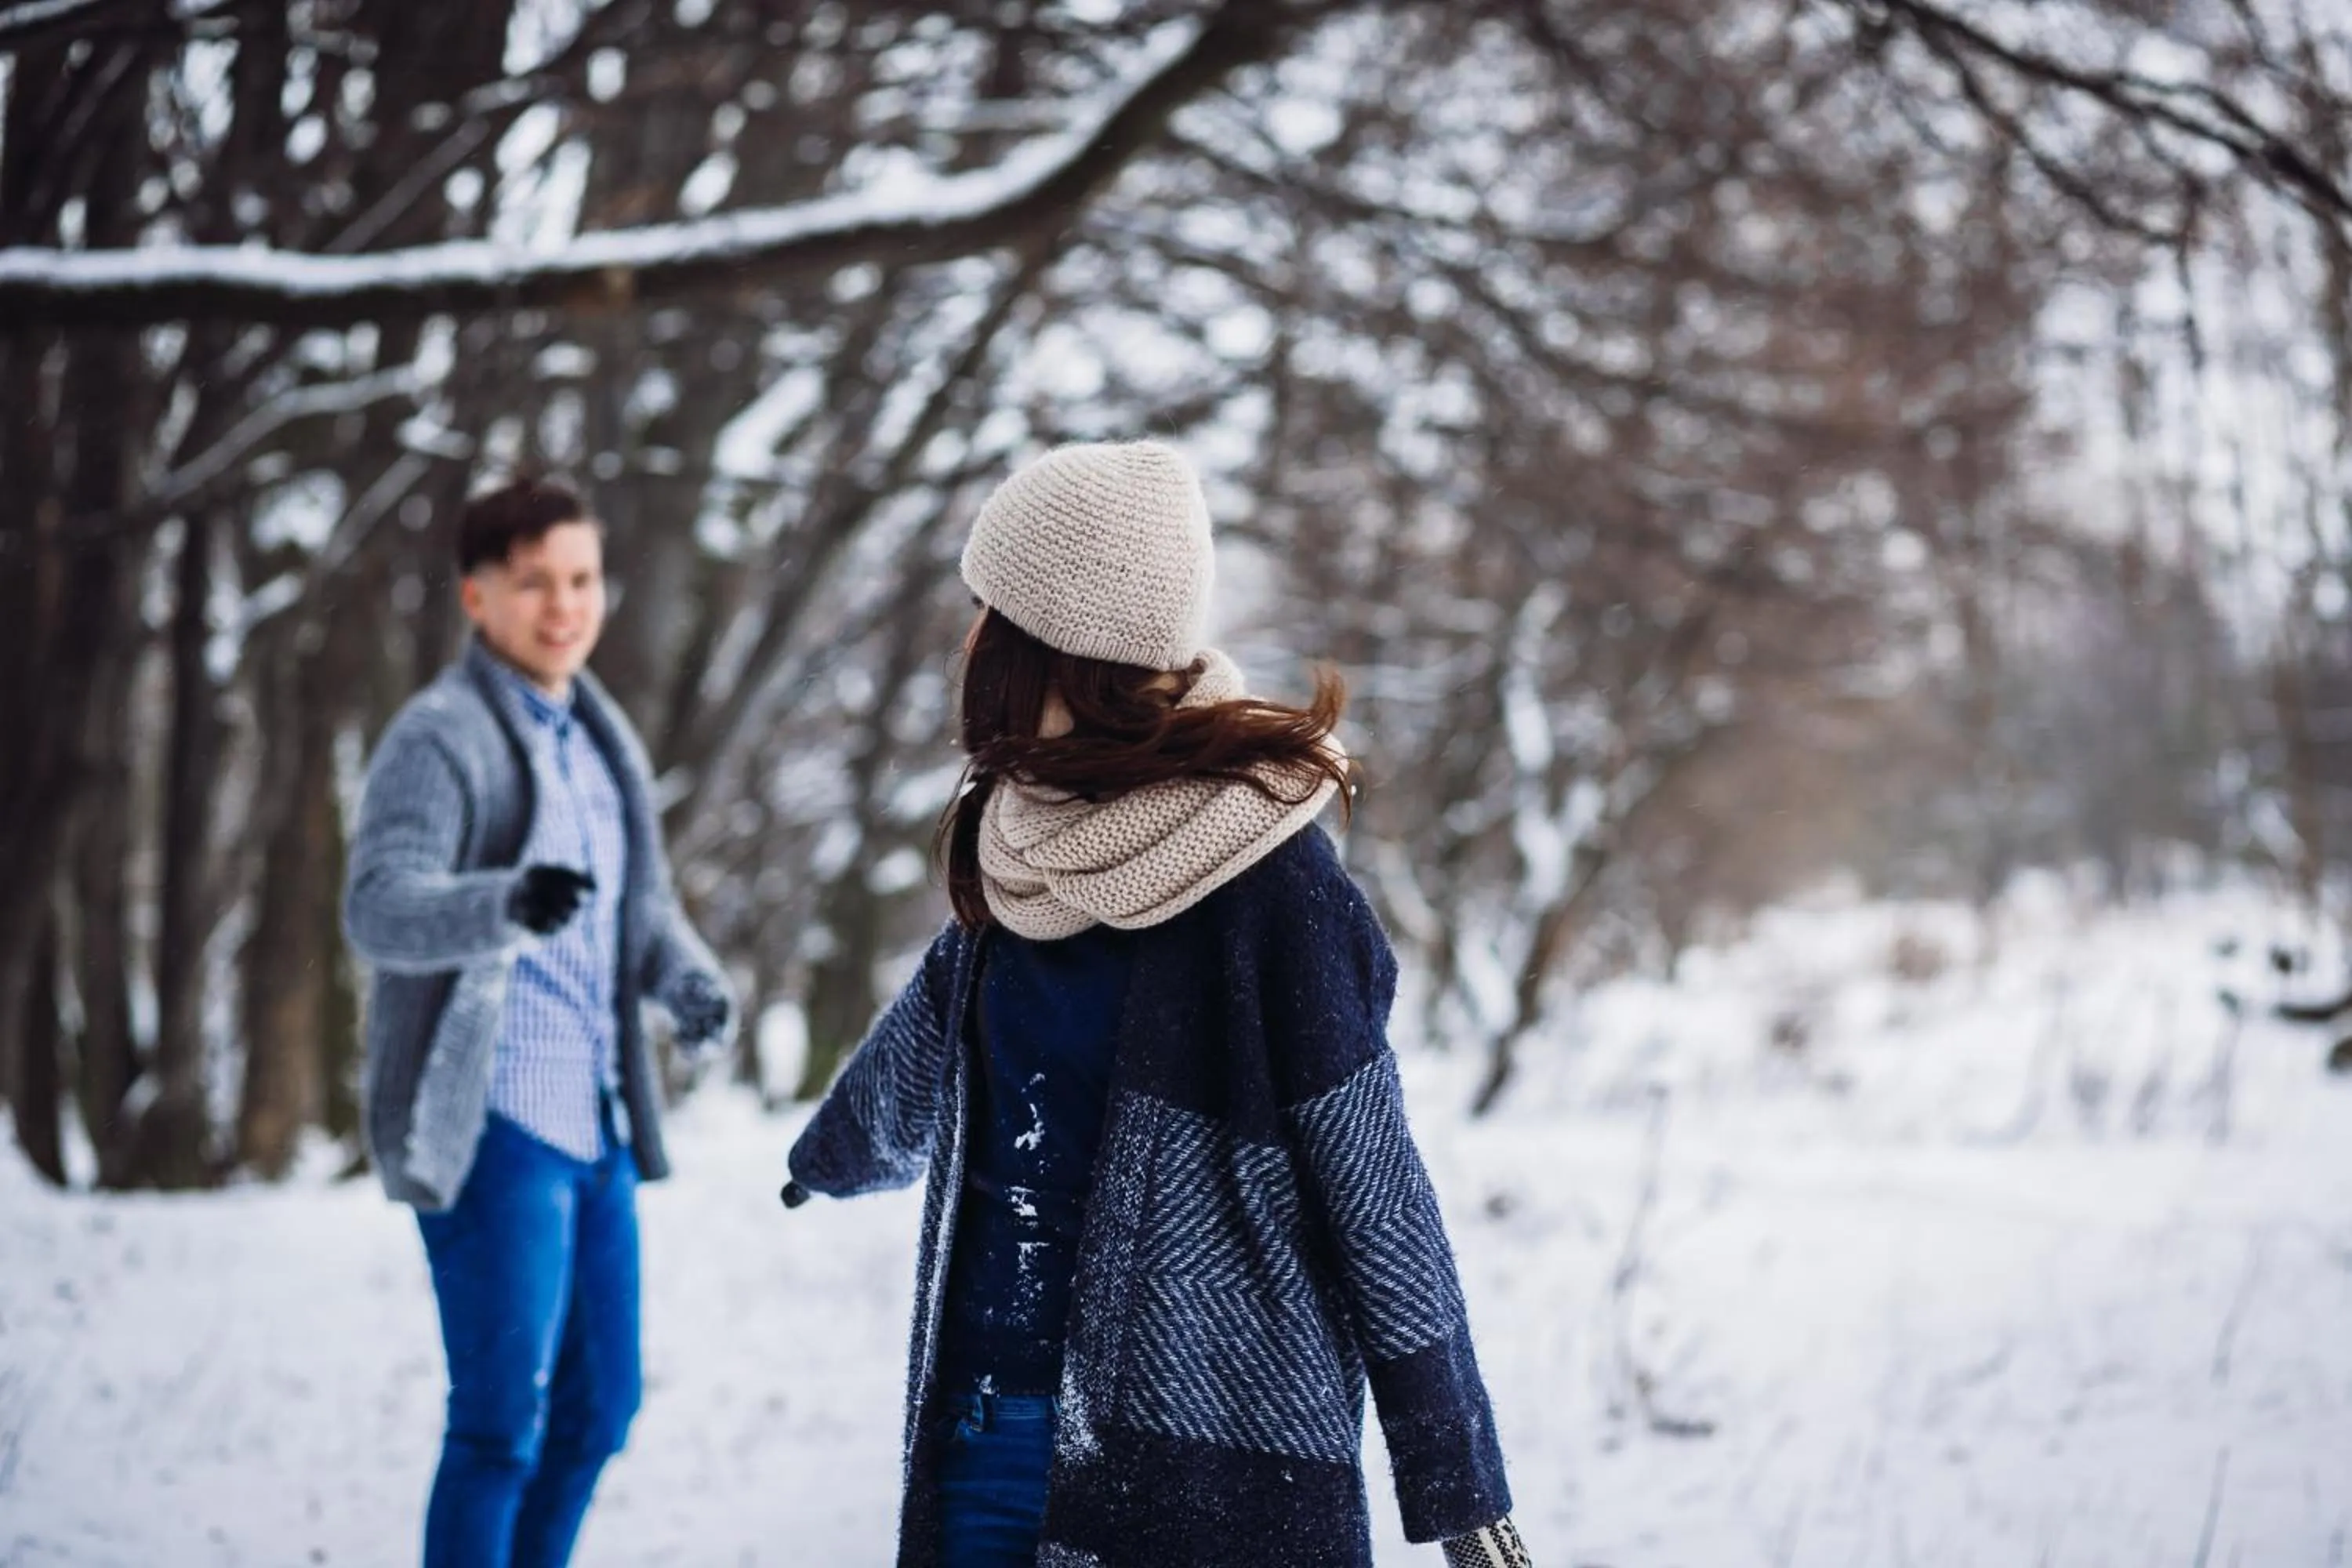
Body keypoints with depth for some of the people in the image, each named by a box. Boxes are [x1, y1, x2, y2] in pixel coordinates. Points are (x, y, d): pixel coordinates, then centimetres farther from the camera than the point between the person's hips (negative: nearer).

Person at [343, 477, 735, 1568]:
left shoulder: (599, 737, 15)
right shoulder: (440, 738, -11)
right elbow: (381, 910, -25)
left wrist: (691, 983, 0)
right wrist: (509, 902, -45)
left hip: (595, 1121, 8)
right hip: (491, 1127, -8)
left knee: (597, 1406, 15)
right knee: (501, 1423, -7)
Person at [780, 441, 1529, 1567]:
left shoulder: (1255, 868, -15)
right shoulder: (1020, 845, 5)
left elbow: (1374, 1194, -12)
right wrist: (829, 1153, 45)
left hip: (1208, 1451, -7)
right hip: (987, 1416, 7)